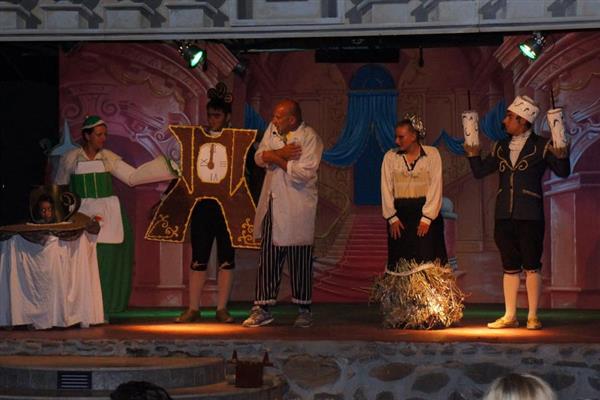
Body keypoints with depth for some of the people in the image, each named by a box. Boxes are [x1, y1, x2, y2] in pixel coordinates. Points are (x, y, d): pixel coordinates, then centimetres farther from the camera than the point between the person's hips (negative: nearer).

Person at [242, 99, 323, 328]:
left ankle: (304, 311, 12)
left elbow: (304, 173, -20)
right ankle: (262, 309, 9)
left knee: (300, 262, 2)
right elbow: (259, 157, 4)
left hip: (297, 208, -5)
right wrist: (281, 153, -13)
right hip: (272, 204, 5)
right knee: (268, 259, 5)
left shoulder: (310, 138, -11)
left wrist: (276, 159, -9)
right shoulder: (273, 129, 10)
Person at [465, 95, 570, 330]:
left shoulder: (541, 146, -2)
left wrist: (561, 155, -25)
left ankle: (533, 317, 5)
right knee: (510, 268, 9)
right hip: (504, 216, 5)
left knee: (532, 266, -1)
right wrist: (473, 154, 1)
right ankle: (509, 317, 13)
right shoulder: (501, 148, 13)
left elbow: (563, 172, -8)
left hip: (530, 216, -5)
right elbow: (480, 172, 16)